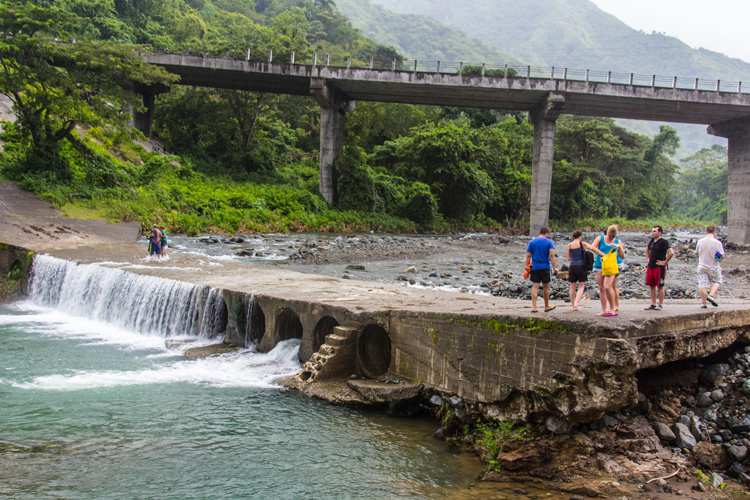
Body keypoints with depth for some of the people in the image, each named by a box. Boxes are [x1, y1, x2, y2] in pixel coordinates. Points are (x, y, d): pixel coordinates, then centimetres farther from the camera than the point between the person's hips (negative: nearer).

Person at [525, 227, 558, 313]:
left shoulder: (532, 242, 7)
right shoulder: (549, 242, 0)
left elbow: (528, 256, 4)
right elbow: (552, 255, -10)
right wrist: (554, 267, -9)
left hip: (534, 267, 2)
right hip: (545, 267, -2)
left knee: (535, 287, -1)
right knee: (546, 287, 9)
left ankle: (534, 307, -8)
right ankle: (547, 306, 22)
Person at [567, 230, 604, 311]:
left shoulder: (569, 245, 3)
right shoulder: (582, 244, -4)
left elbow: (568, 258, 7)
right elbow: (592, 248, -17)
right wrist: (604, 255, -18)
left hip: (572, 267, 2)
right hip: (581, 267, -2)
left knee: (572, 287, 13)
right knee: (581, 287, 6)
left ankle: (572, 305, 18)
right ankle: (576, 303, -10)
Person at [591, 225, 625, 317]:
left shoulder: (617, 241, 4)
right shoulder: (600, 238, 3)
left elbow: (623, 257, 1)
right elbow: (592, 247, -14)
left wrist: (619, 247, -16)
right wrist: (602, 254, -20)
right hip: (599, 266, 2)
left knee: (607, 287, -18)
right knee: (601, 288, 3)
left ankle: (612, 308, -7)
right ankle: (604, 310, 10)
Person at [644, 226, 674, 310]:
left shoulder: (664, 242, -11)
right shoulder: (652, 240, 11)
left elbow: (671, 252, -21)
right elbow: (647, 249, 31)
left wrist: (664, 262, -16)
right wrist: (648, 258, 19)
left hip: (659, 267, -7)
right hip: (650, 267, 7)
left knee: (660, 286, -1)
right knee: (652, 286, 10)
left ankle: (660, 305, 4)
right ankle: (653, 304, 17)